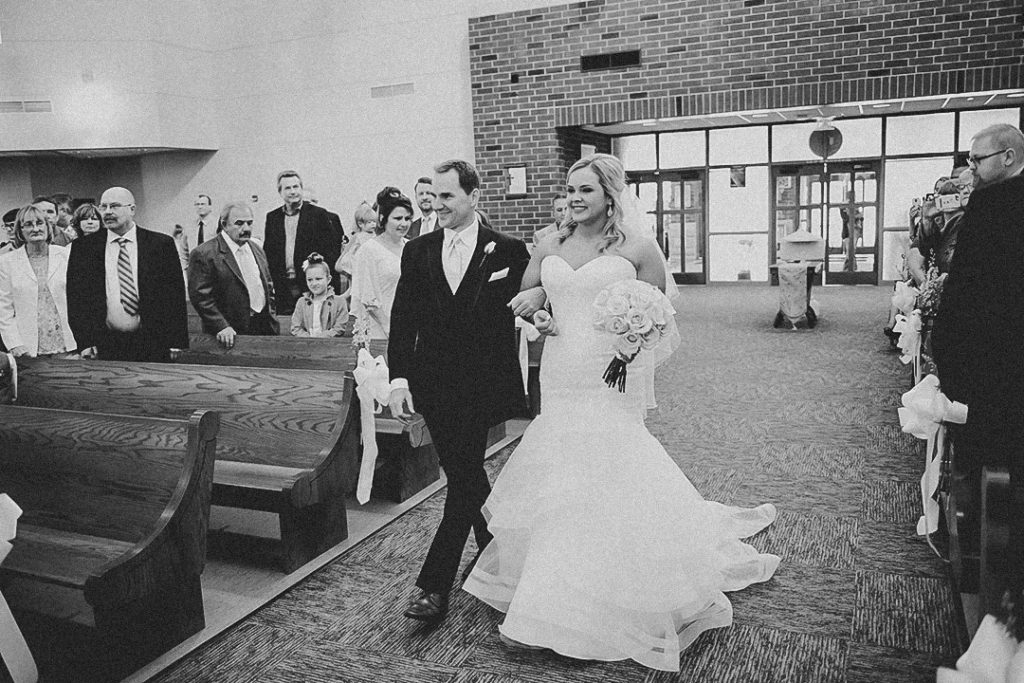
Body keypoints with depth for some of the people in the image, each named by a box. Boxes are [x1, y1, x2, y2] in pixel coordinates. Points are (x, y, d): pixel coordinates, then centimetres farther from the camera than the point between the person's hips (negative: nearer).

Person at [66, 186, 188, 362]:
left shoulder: (161, 244, 1)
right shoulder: (83, 247, 5)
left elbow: (175, 295, 0)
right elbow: (76, 297, 4)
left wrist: (175, 343, -5)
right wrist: (85, 343, -5)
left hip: (151, 346, -1)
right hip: (104, 346, 1)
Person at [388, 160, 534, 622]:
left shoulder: (508, 252, -3)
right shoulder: (418, 251, 6)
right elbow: (403, 318, 3)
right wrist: (399, 377, -6)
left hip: (481, 388, -4)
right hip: (433, 385, 4)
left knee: (464, 480, -3)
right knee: (467, 479, 15)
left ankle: (435, 586, 6)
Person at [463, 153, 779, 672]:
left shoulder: (636, 245, -4)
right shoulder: (550, 245, 7)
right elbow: (522, 297, 19)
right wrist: (538, 317, -2)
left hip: (610, 382, -4)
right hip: (559, 381, 4)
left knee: (602, 482, 0)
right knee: (557, 481, 11)